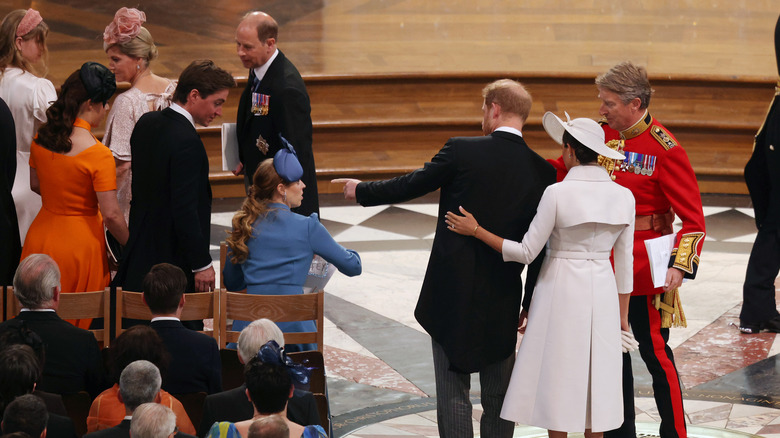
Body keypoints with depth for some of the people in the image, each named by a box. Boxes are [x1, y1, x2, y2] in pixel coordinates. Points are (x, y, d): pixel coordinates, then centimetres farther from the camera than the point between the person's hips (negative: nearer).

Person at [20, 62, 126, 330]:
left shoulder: (41, 139, -2)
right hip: (80, 244, -6)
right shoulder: (99, 155, -21)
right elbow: (111, 215, -19)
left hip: (42, 235, 6)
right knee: (79, 325, 7)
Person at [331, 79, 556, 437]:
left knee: (453, 391, 2)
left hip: (452, 294, -3)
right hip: (503, 301, 3)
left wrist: (361, 191, 19)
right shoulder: (542, 171, -1)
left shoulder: (462, 151, -11)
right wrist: (531, 305, 12)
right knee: (498, 397, 13)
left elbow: (409, 186, 1)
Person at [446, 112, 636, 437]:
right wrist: (622, 315, 13)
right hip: (601, 293, 4)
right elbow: (624, 262, 3)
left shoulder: (557, 193, -16)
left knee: (556, 378, 5)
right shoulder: (623, 196, -3)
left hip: (560, 291, -4)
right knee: (593, 380, 11)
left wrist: (476, 231, -5)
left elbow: (526, 253, -13)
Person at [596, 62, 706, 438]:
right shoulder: (604, 135, 4)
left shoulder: (666, 150, -14)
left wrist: (681, 266, -26)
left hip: (644, 266, -6)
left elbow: (693, 219, -15)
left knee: (654, 350, 1)